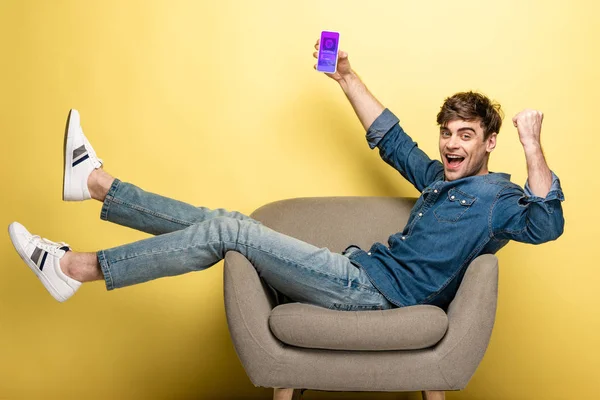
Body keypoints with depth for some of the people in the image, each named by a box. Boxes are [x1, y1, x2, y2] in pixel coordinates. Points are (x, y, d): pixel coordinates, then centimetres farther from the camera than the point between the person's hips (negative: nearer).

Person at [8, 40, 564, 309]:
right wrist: (346, 77, 27)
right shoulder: (439, 178, 21)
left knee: (228, 230, -17)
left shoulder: (497, 197, -1)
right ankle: (94, 181, 7)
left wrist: (532, 146, -28)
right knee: (223, 224, 0)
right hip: (362, 268, 8)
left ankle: (78, 269, -11)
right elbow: (390, 140, 29)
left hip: (376, 289, -8)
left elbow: (545, 225, -20)